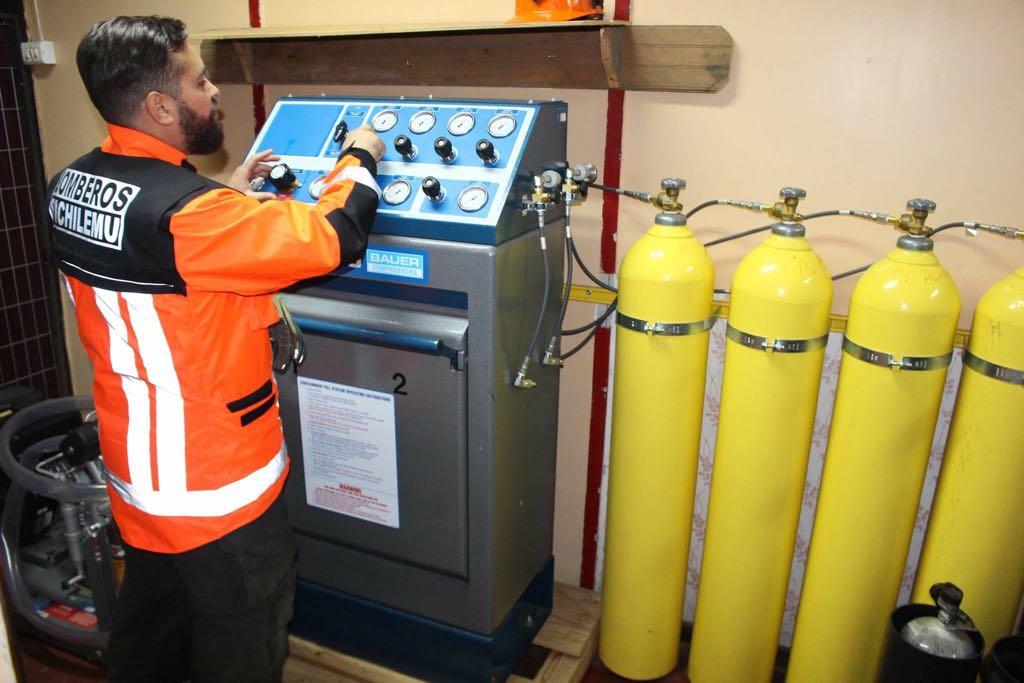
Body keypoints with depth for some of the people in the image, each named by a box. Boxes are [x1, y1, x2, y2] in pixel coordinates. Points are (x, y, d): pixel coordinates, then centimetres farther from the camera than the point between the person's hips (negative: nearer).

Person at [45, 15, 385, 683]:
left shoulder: (71, 187, -1)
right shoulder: (184, 211, -30)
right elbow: (334, 237, -25)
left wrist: (230, 197, 11)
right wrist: (358, 160, -7)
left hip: (138, 469, 9)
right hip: (214, 486, -8)